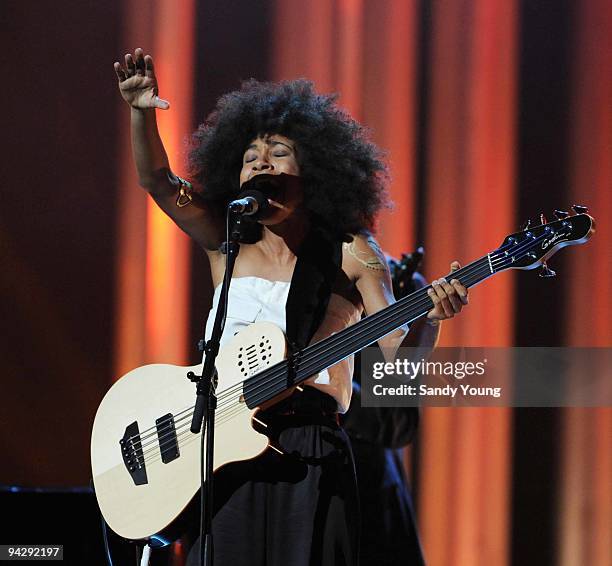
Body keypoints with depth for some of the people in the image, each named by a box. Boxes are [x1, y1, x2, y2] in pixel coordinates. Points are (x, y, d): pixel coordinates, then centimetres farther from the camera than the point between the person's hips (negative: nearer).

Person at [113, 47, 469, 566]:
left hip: (309, 463, -2)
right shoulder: (227, 245, 10)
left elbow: (398, 351, -4)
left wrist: (429, 316, -26)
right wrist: (142, 112, -17)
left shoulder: (350, 254, 3)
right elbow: (156, 180, 1)